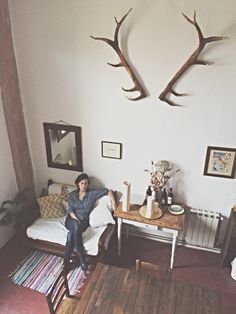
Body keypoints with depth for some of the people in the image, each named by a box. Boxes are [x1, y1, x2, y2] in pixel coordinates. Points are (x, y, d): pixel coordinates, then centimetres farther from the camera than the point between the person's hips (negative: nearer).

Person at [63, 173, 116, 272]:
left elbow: (108, 191, 2)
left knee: (71, 234, -33)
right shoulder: (72, 194, 7)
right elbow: (70, 210, -1)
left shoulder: (92, 193, 2)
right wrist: (76, 220, -17)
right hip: (72, 220, 1)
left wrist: (113, 203, -12)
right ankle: (81, 258, -28)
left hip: (84, 220, -1)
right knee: (76, 227, -35)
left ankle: (66, 260, -20)